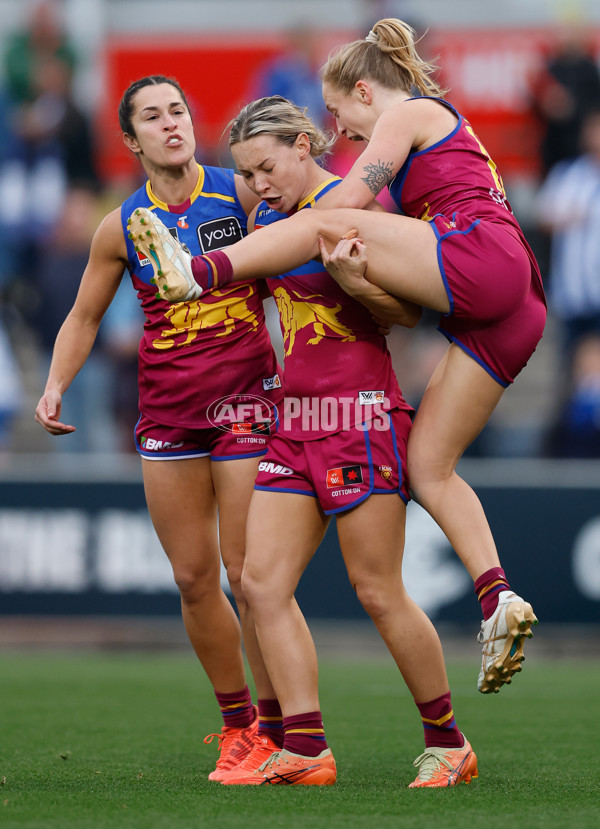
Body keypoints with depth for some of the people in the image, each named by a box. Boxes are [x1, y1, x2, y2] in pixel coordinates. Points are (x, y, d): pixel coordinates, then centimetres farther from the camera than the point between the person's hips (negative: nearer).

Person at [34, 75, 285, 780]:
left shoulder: (242, 193, -5)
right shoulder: (122, 227, 2)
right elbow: (84, 317, 12)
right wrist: (56, 384, -2)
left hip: (245, 397, -3)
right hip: (167, 409, 3)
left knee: (249, 573, -7)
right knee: (193, 578, 4)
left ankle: (277, 729, 4)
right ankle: (236, 722, 19)